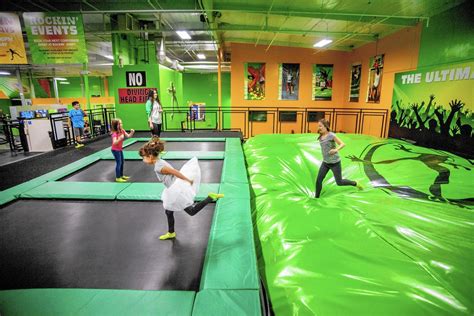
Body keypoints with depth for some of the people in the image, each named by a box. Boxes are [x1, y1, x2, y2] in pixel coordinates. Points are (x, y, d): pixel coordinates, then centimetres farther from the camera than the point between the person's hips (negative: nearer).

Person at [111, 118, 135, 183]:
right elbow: (114, 143, -35)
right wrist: (120, 138, -50)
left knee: (122, 162, 16)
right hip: (115, 150, -8)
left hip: (120, 149, 9)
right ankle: (118, 178, 5)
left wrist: (132, 133, -18)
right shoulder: (115, 133, -25)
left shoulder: (122, 131, -3)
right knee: (119, 163, -5)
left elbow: (128, 136, 1)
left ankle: (121, 175, 31)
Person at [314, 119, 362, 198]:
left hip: (335, 162, -6)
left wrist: (336, 150, -39)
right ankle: (316, 197, 12)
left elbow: (343, 144, -20)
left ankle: (355, 183, 34)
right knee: (318, 180, -3)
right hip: (325, 163, 6)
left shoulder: (331, 135, -18)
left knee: (339, 182, 7)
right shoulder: (320, 137, 2)